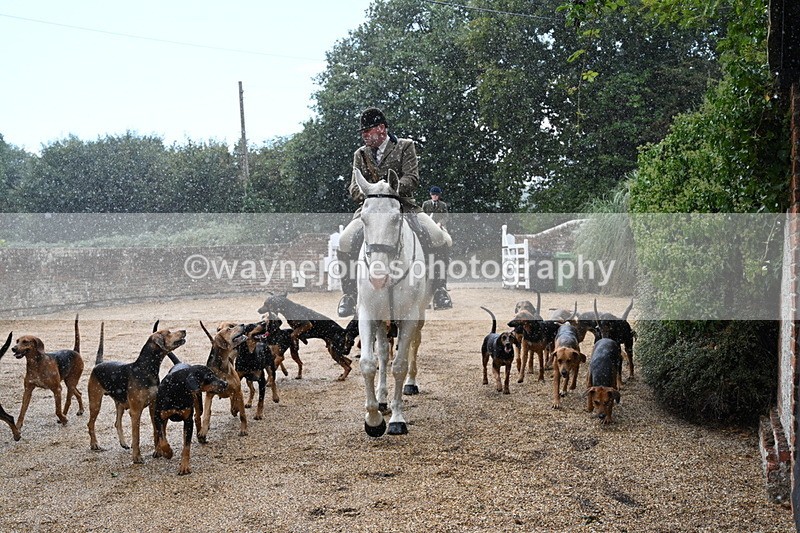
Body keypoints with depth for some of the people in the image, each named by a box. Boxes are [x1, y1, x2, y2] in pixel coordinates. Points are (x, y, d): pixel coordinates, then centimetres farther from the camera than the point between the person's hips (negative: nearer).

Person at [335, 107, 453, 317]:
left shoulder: (405, 146, 6)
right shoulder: (360, 154, 15)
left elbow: (412, 178, -6)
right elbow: (354, 186, 7)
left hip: (403, 204, -1)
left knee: (439, 238, -25)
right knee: (345, 241, -26)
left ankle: (439, 288, -7)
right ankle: (349, 294, -11)